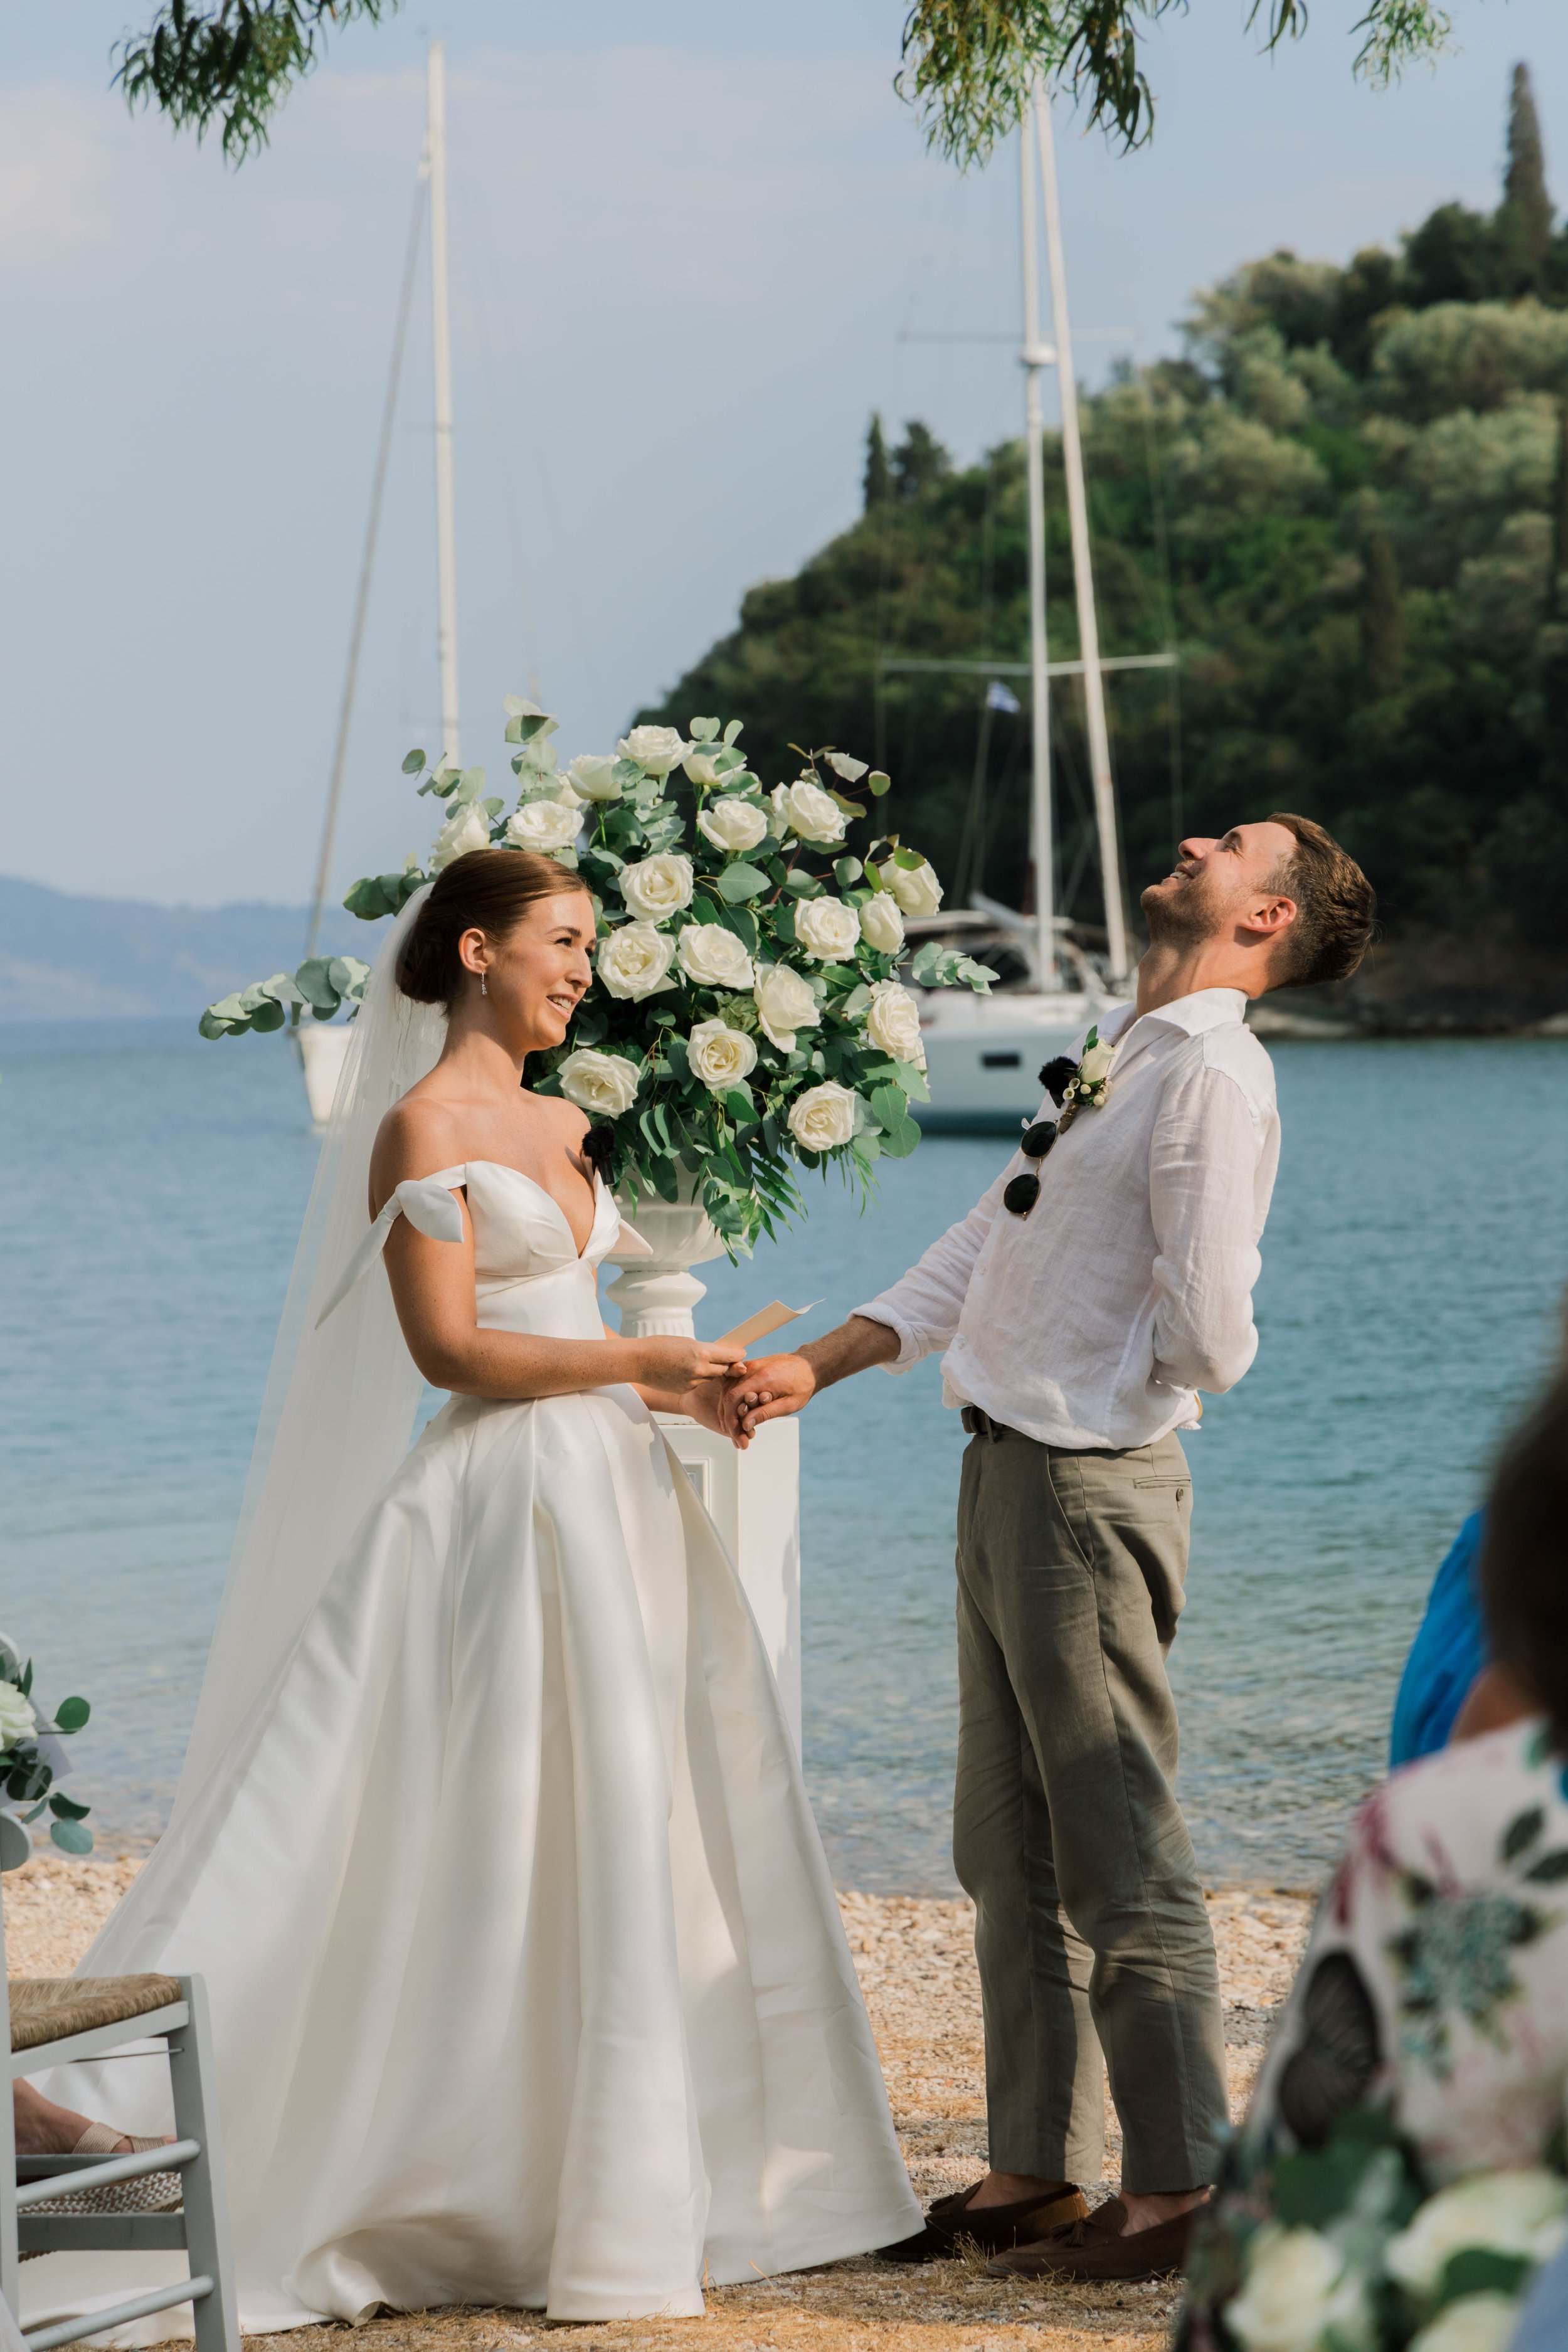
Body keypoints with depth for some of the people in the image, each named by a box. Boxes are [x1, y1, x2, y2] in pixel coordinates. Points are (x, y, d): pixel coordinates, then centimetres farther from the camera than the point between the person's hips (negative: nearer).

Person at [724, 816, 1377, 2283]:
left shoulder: (1211, 1076, -14)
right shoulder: (1123, 1053, 16)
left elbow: (1207, 1337, -20)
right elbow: (983, 1250, 18)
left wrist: (1112, 1380, 1)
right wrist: (817, 1366, 10)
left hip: (1089, 1486, -10)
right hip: (1009, 1476, 10)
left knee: (1119, 1857, -4)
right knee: (1008, 1850, 13)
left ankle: (1180, 2190, 3)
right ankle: (1033, 2173, 21)